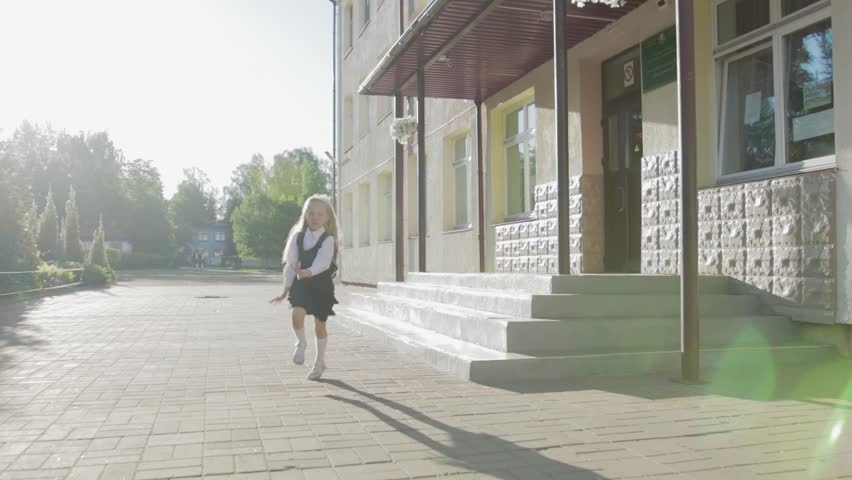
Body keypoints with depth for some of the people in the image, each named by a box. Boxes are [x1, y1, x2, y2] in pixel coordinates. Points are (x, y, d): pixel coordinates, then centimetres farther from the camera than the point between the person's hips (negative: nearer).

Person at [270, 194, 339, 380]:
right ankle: (301, 343, 10)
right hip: (301, 284, 2)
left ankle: (319, 362, 28)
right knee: (297, 315, -22)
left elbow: (321, 264, -27)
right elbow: (290, 264, 4)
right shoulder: (298, 236, 0)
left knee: (319, 326, 7)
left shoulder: (328, 240, -12)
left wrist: (306, 272, -46)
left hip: (322, 286, -2)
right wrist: (285, 291, 5)